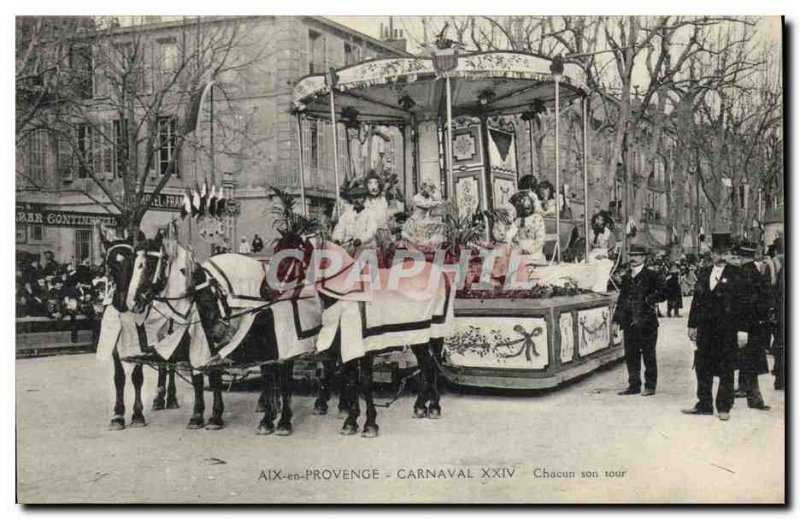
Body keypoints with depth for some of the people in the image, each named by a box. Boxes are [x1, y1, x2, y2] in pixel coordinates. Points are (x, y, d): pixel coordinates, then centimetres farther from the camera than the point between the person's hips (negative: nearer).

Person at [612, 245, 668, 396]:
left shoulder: (651, 275, -5)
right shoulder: (626, 277, 13)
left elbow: (664, 292, -6)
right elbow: (621, 299, 17)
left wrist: (650, 300, -12)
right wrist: (616, 319, 12)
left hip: (646, 322, -6)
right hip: (629, 323, 6)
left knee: (648, 355, 3)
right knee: (631, 355, 9)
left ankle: (650, 386, 11)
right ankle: (634, 385, 19)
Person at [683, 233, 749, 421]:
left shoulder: (735, 275, -3)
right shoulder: (703, 275, 11)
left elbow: (742, 303, -7)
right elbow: (696, 301, 13)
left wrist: (743, 329, -12)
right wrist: (692, 325, 9)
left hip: (727, 331, -4)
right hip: (705, 330, 4)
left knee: (726, 370, 4)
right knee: (702, 368, 7)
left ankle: (724, 407, 13)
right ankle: (704, 404, 17)